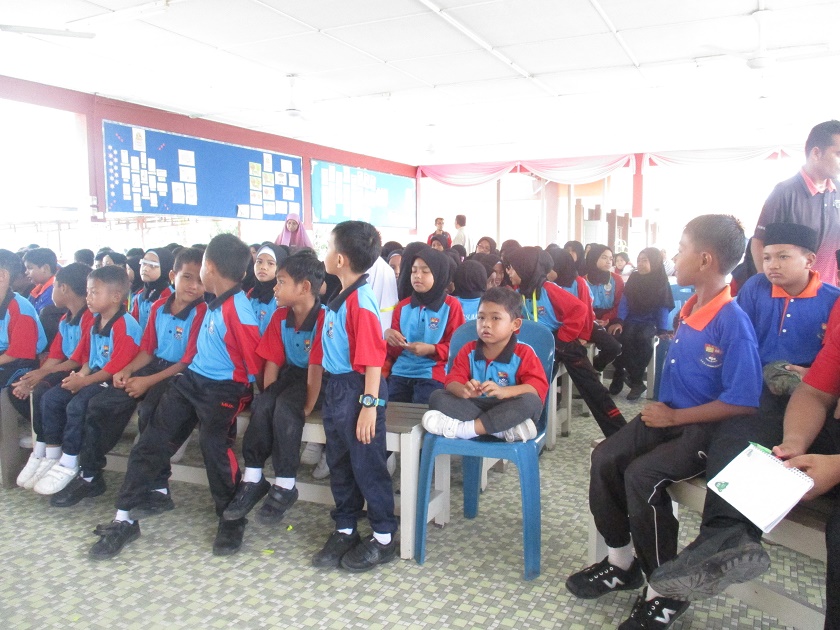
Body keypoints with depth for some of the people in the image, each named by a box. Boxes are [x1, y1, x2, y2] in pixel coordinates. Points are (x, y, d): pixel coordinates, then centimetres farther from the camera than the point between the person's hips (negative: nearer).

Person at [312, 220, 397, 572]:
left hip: (357, 390, -9)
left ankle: (383, 537, 20)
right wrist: (332, 392, 17)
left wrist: (369, 405, -23)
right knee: (339, 464, 18)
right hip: (335, 389, 9)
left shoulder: (361, 302, -20)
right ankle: (345, 530, 33)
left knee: (368, 465, 4)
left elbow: (373, 359, -22)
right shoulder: (340, 299, 8)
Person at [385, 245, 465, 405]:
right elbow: (393, 351, 15)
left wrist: (431, 349, -18)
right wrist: (388, 336, -8)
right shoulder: (403, 306, 13)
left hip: (431, 375, -4)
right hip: (400, 373, 4)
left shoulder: (451, 305, 0)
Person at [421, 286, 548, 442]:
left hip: (507, 410, -2)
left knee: (532, 402, -34)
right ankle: (505, 430, -33)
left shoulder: (524, 354, -2)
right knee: (437, 396, -21)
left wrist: (503, 391, -35)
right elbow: (453, 381, -3)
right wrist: (464, 391, -31)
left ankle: (462, 429, -34)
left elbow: (539, 386, -16)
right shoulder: (468, 351, 8)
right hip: (474, 406, 3)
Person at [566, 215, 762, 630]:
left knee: (642, 474, -28)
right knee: (604, 458, -9)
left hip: (707, 428, -8)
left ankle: (666, 592, -7)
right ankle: (622, 562, 10)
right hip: (669, 415, 8)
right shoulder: (688, 309, 6)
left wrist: (674, 417, -17)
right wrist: (661, 410, 7)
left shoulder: (733, 322, -20)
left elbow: (742, 404, -22)